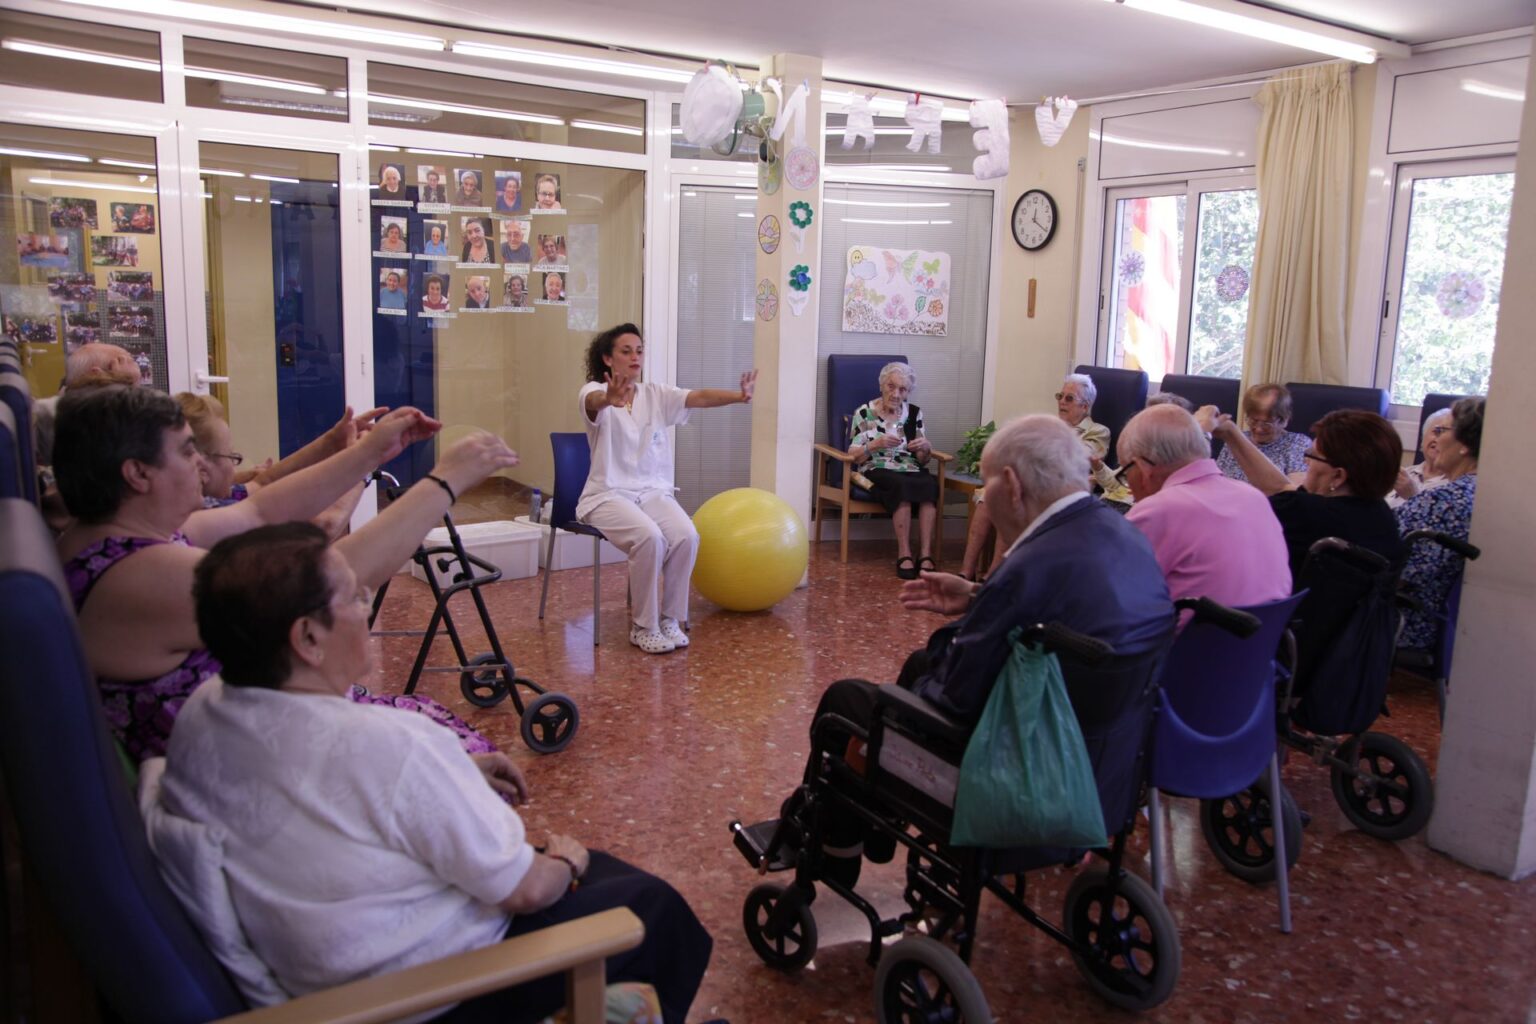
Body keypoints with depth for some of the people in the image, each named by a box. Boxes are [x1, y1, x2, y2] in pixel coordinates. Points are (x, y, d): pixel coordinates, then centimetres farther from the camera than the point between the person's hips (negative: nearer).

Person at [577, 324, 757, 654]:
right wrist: (609, 399, -59)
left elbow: (698, 397, -11)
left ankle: (669, 618, -5)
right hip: (609, 494, -4)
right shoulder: (593, 392, -6)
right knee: (650, 537, -31)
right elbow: (595, 402, -32)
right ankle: (643, 626, -13)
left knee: (686, 536, -24)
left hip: (653, 491, 4)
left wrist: (740, 396, -32)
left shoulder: (656, 394, 6)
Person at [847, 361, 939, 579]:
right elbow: (853, 456, -1)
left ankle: (926, 555, -36)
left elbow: (923, 461, 15)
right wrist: (876, 444, -18)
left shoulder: (915, 413, 13)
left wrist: (925, 448, -9)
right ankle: (904, 554, -34)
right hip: (876, 471, -3)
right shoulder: (864, 413, 4)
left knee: (930, 484, -33)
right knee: (902, 485, -37)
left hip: (911, 471, 3)